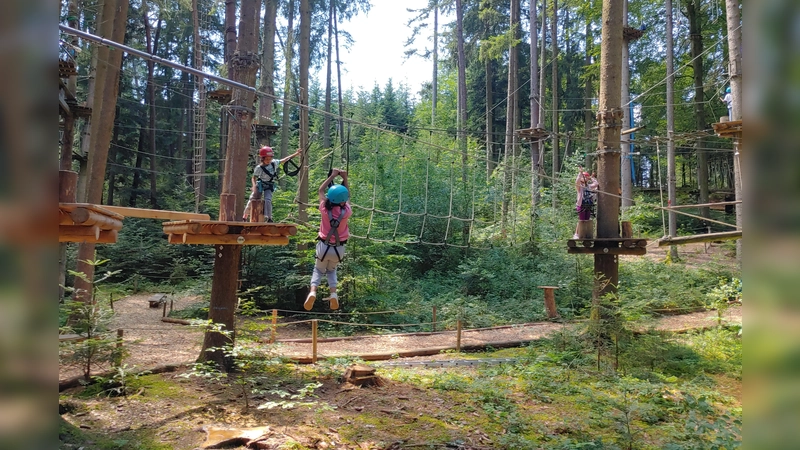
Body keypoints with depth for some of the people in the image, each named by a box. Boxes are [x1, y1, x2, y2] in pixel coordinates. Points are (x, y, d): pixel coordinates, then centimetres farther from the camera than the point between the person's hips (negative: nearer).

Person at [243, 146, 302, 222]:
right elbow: (254, 178, -10)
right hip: (260, 186, -1)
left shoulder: (274, 163, -6)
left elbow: (284, 160, 2)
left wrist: (296, 153, 2)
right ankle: (245, 217, 24)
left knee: (268, 200, -22)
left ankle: (268, 218, -20)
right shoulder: (259, 168, -15)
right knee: (252, 201, 6)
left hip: (269, 187, 1)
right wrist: (254, 186, -29)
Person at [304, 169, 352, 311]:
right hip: (339, 248, 1)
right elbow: (348, 196, 8)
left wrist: (332, 176, 7)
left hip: (324, 246, -1)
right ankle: (333, 294, 4)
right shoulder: (346, 211, -14)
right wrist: (345, 178, 8)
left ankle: (313, 291, -9)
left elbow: (320, 190, 3)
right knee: (331, 270, 26)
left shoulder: (325, 209, -15)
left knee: (318, 270, 20)